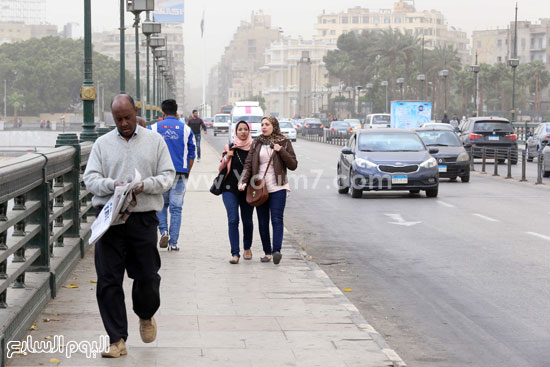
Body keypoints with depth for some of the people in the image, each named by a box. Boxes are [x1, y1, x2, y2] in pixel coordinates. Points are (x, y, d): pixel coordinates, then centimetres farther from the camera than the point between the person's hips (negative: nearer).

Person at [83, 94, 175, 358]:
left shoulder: (155, 141, 9)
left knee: (147, 276, 3)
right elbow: (90, 178, 4)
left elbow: (168, 175, 5)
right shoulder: (103, 143, 10)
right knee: (108, 280, -3)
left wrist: (146, 185, -15)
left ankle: (145, 316, 36)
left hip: (143, 218, 0)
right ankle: (117, 340, 3)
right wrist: (112, 185, -17)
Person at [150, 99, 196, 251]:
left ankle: (163, 231, -4)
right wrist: (187, 173, 13)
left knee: (161, 204, 18)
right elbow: (191, 154, 5)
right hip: (180, 174, 0)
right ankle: (173, 243, 2)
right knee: (176, 208, 4)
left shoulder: (154, 128, 2)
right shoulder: (186, 129, 5)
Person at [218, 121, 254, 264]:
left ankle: (247, 248, 30)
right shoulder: (229, 148, 5)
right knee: (233, 220, -11)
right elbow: (220, 169, 6)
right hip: (230, 189, -1)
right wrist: (226, 158, -12)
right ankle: (235, 253, -11)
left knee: (247, 221, 6)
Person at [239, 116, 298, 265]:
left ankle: (276, 251, -22)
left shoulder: (284, 142, 4)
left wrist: (281, 151, -11)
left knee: (277, 220, -14)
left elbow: (293, 165, 1)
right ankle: (267, 253, 11)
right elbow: (248, 164, 6)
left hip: (277, 188, -3)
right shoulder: (257, 143, 10)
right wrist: (243, 181, -10)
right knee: (263, 222, 4)